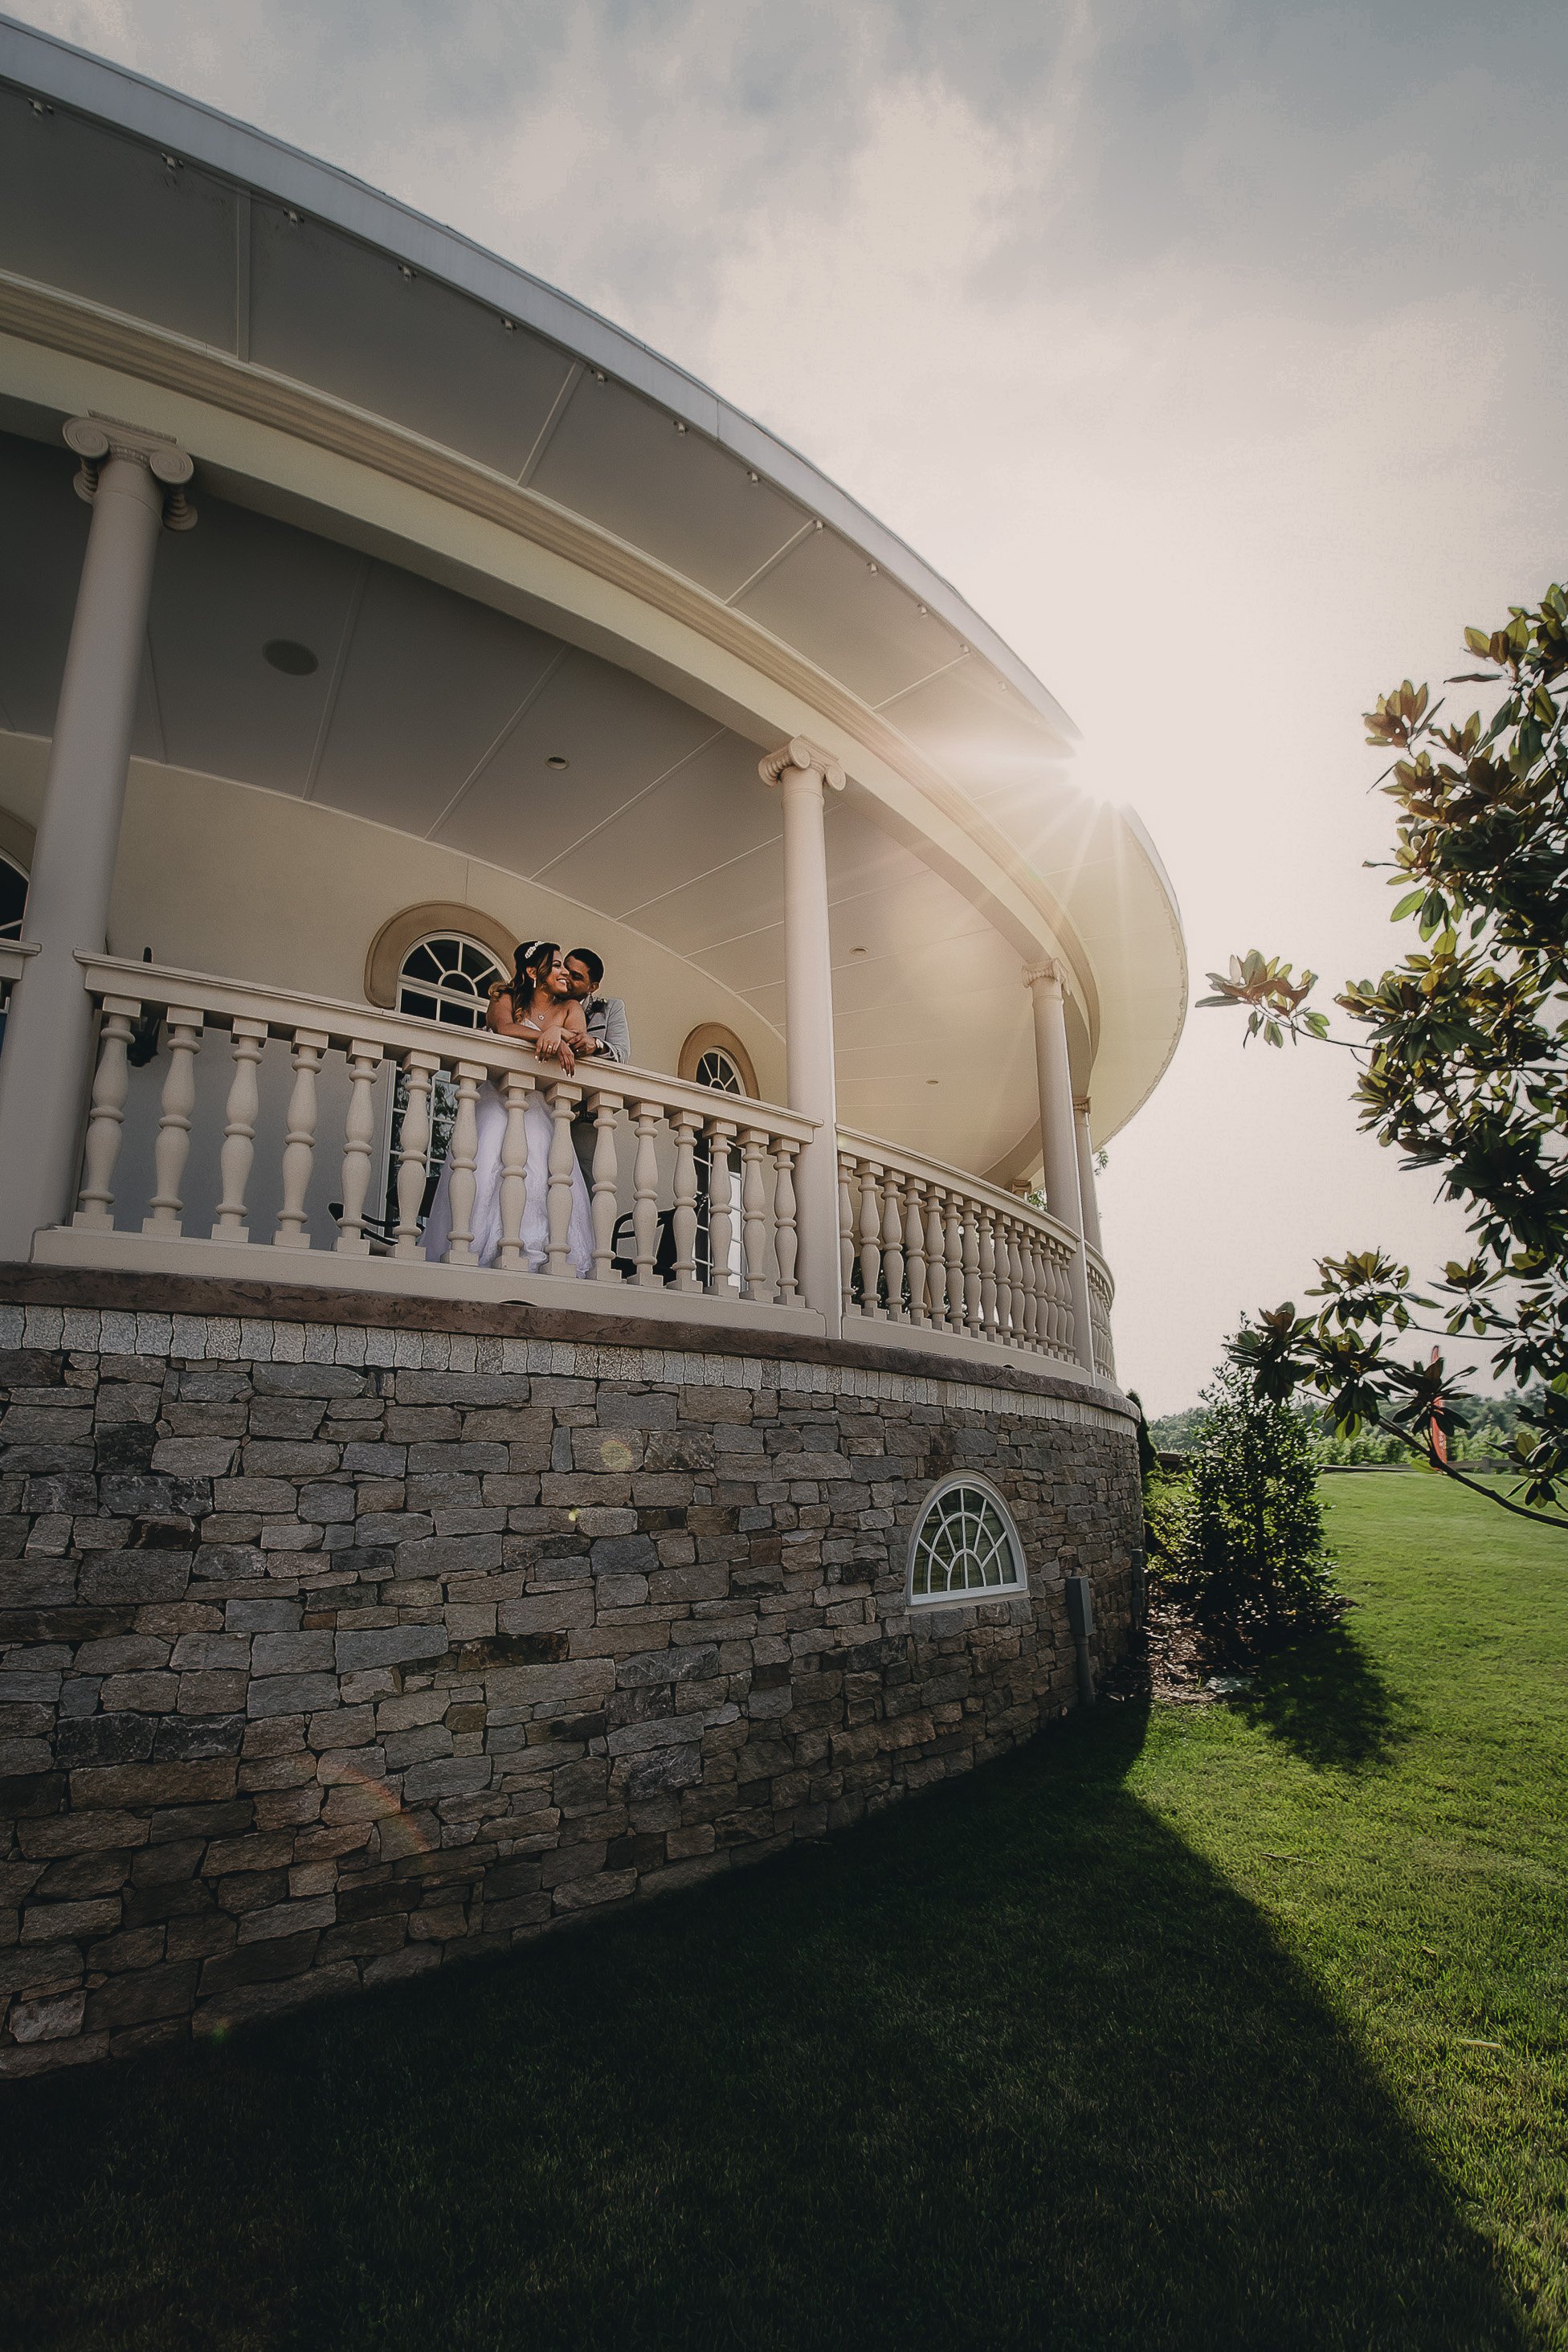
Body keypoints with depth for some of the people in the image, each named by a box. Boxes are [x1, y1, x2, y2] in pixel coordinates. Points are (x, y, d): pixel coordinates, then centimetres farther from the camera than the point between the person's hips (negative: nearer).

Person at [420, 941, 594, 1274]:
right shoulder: (506, 998, 13)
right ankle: (471, 1251, -24)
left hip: (541, 1107, 1)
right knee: (487, 1164, -22)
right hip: (497, 1099, -1)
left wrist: (556, 1032, -24)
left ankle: (533, 1254, -28)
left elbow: (580, 1041, -2)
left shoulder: (570, 1007, 19)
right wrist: (552, 1037, -22)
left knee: (538, 1168, -22)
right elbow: (503, 1028, -10)